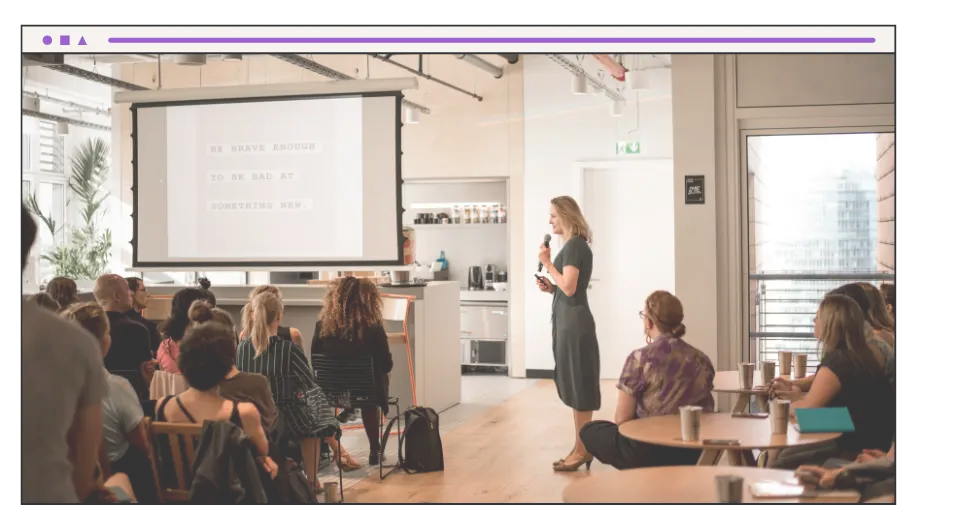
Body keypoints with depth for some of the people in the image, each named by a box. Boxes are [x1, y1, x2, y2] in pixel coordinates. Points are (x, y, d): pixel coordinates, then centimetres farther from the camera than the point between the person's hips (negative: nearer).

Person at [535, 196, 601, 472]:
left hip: (574, 322, -10)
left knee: (578, 387, -4)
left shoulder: (574, 245, -14)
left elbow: (569, 288, -21)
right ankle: (581, 448, 19)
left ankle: (582, 450, 3)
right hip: (568, 320, 10)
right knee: (574, 387, 13)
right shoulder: (574, 245, 16)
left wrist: (547, 263, -13)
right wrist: (550, 288, 6)